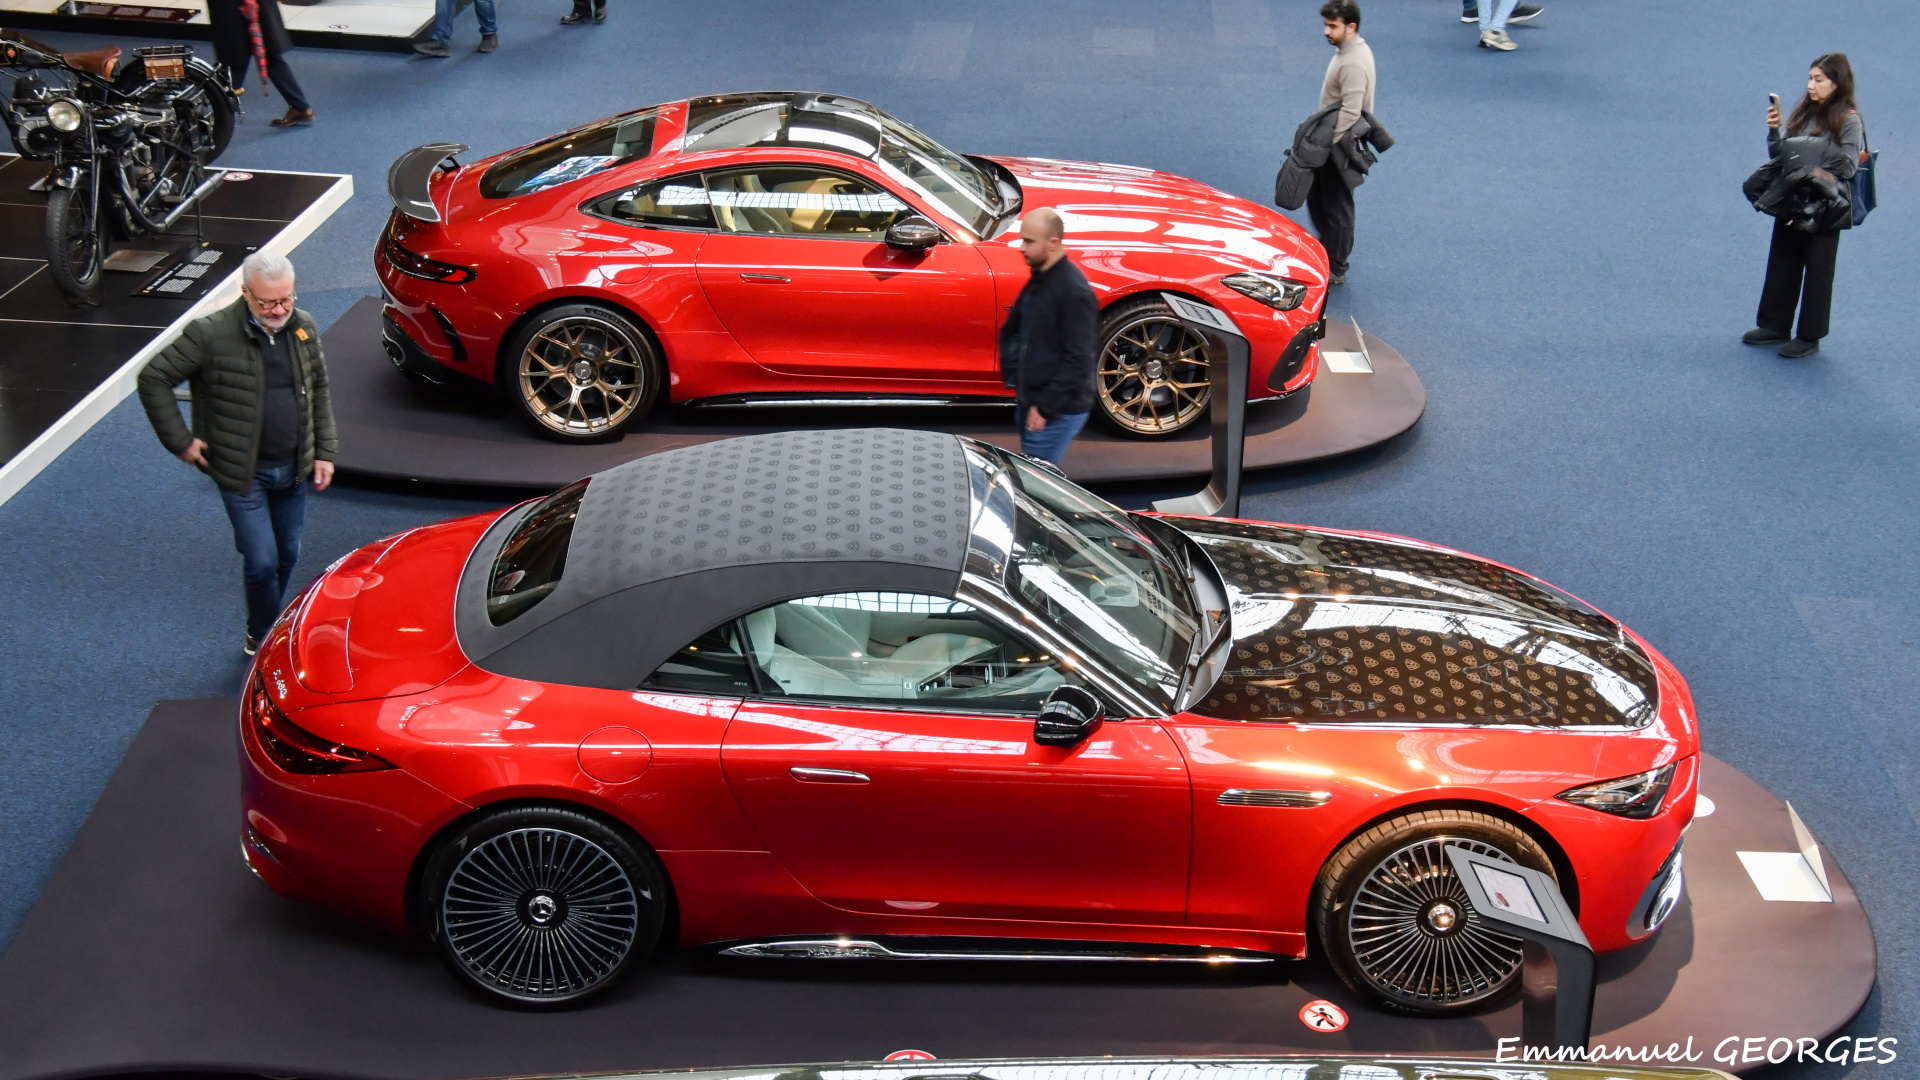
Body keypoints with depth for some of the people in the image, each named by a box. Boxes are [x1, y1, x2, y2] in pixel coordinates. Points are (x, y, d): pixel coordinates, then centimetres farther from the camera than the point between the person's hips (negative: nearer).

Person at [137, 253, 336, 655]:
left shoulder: (304, 328, -1)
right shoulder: (211, 334, -19)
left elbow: (319, 391, 12)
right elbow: (153, 379, -12)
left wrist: (324, 452, 8)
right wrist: (179, 441, -12)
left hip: (293, 470, 5)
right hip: (243, 473, -5)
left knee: (287, 556, 16)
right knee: (262, 562, -7)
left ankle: (267, 630, 37)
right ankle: (263, 638, 16)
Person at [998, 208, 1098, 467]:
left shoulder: (1075, 292, -19)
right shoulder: (1037, 281, 10)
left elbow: (1078, 361, -22)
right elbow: (1011, 331, 23)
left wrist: (1045, 407, -21)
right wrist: (1012, 374, 8)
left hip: (1058, 412, -9)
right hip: (1028, 402, 9)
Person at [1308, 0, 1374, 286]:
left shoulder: (1354, 63, -27)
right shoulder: (1348, 50, 6)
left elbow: (1350, 113, -30)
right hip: (1334, 141, 10)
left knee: (1336, 207, 1)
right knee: (1316, 196, 22)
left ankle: (1335, 270, 13)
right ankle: (1327, 249, 37)